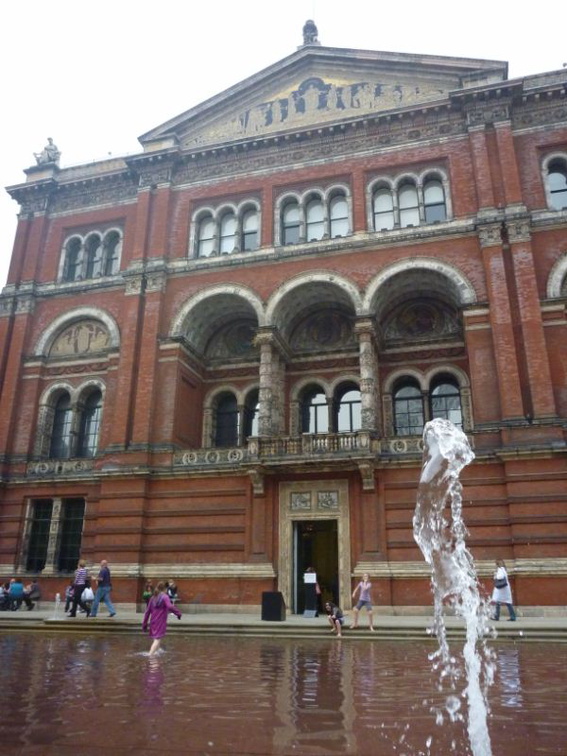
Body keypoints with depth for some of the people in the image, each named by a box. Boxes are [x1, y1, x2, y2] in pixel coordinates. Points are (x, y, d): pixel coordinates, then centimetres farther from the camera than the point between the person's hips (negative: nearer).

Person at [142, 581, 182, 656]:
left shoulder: (153, 598, 11)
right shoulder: (165, 597, -8)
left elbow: (148, 611, 11)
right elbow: (170, 607, -25)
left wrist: (144, 623, 15)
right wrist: (178, 613, -14)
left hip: (153, 622, 6)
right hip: (161, 622, -6)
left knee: (155, 639, 20)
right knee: (157, 639, -8)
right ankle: (150, 655, -19)